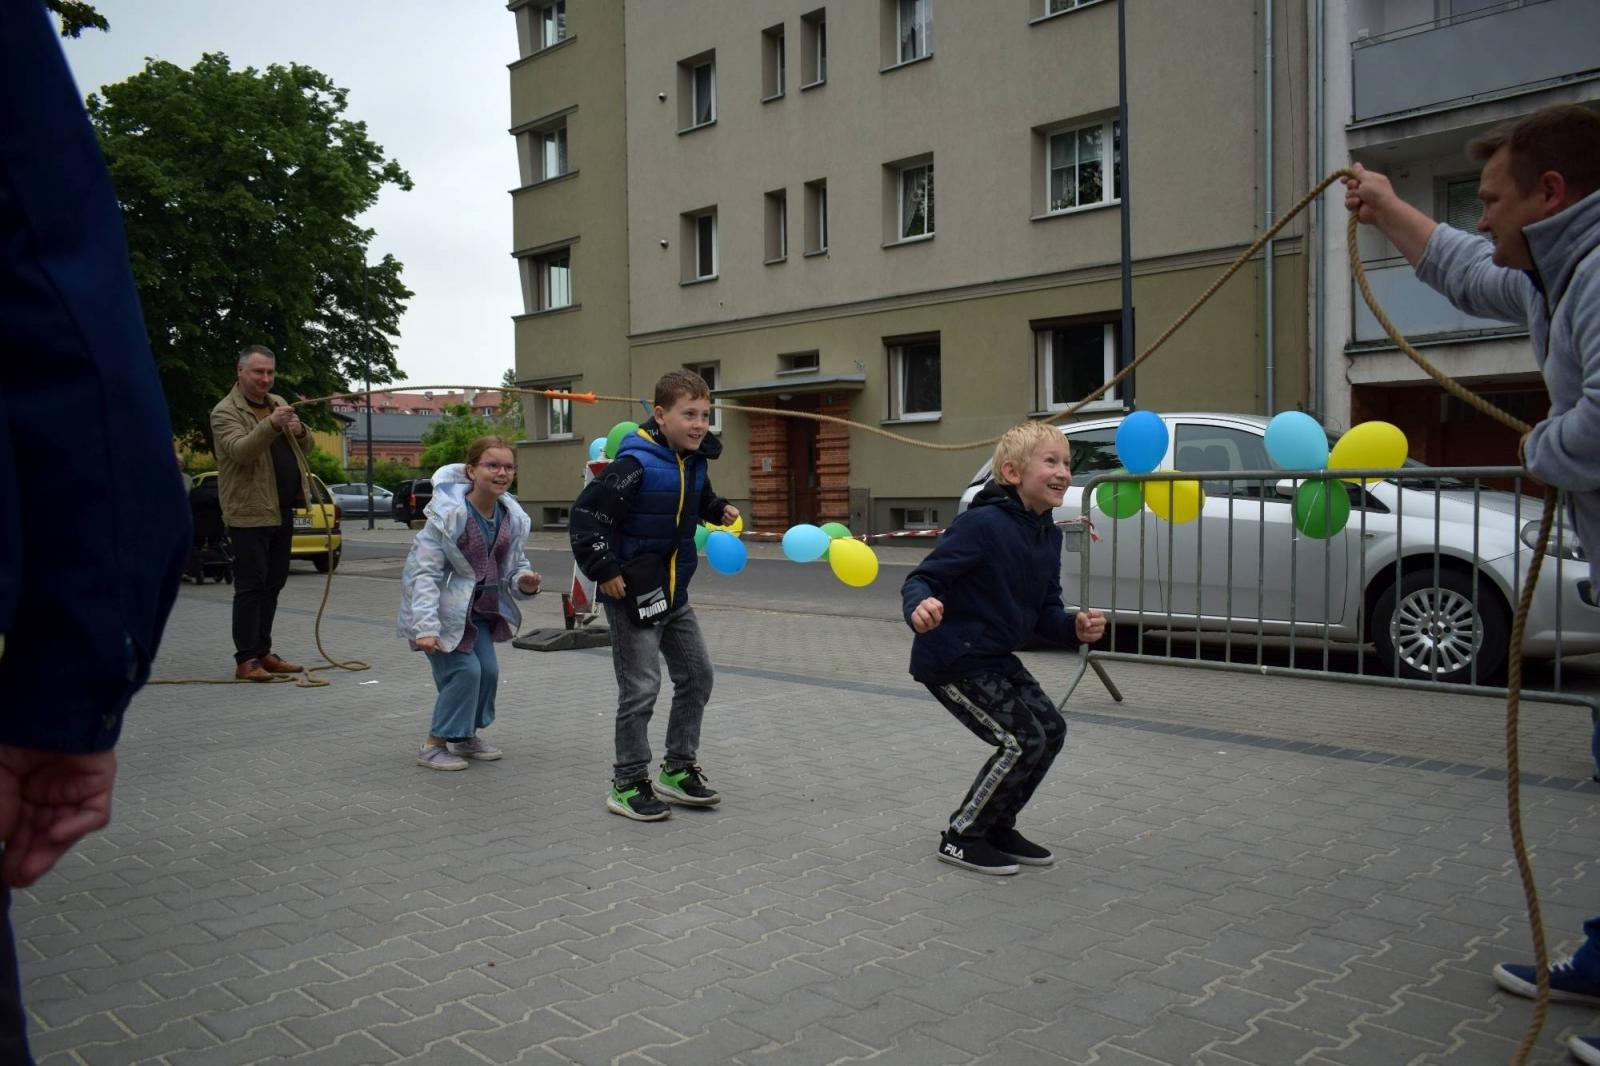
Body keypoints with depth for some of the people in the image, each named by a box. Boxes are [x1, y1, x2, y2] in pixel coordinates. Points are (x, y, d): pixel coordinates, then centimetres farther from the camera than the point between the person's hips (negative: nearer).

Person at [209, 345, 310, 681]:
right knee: (251, 585, -7)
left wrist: (299, 432, -6)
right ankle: (246, 660, -4)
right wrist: (271, 425, -37)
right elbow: (239, 451, -23)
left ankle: (263, 652, 20)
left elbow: (306, 447, 17)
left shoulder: (278, 403, 15)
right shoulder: (225, 411, -6)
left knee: (273, 583, 11)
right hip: (249, 512, -7)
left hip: (282, 511, 7)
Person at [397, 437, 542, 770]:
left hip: (478, 608, 6)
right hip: (444, 607, -6)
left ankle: (467, 735, 27)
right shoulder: (448, 514, -25)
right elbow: (424, 572, -25)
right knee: (464, 669, -13)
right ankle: (434, 745, 4)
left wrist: (523, 580, -17)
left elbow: (515, 562, 8)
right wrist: (425, 627, -32)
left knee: (488, 669, 3)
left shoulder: (512, 517, -6)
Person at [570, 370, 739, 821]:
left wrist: (720, 509, 5)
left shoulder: (694, 461, 3)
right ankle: (627, 785, 12)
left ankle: (677, 770, 26)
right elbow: (586, 515, -23)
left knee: (697, 675, 12)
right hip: (632, 594, -9)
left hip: (673, 593, 9)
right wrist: (605, 572, -21)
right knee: (641, 688, -4)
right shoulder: (636, 464, -23)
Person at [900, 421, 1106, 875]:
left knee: (1051, 729, 7)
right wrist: (920, 607, -46)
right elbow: (921, 579, -24)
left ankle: (998, 828, 25)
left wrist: (1074, 628, -13)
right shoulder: (983, 524, -23)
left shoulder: (1048, 535, 3)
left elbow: (1045, 612, 8)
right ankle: (961, 837, 9)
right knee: (1023, 740, -10)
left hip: (996, 657, 9)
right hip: (951, 659, -9)